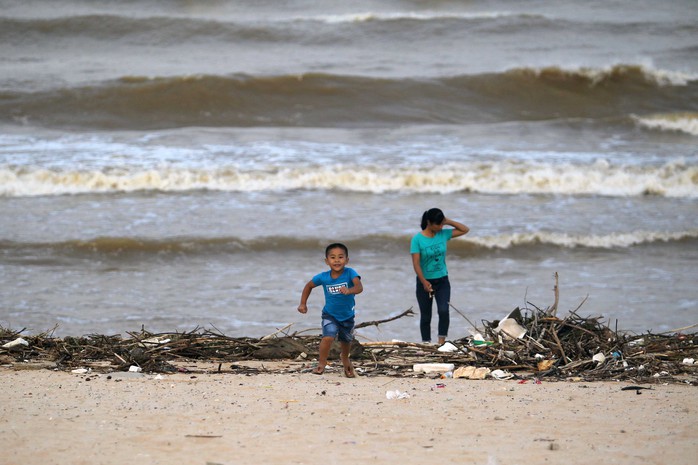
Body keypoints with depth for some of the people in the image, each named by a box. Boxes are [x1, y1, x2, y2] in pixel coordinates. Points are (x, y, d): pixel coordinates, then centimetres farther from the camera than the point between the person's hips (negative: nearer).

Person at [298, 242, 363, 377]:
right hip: (330, 315, -1)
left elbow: (359, 287, -38)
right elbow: (309, 286, 3)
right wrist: (303, 304, -1)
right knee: (328, 337, -25)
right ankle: (322, 363, -5)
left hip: (347, 316, 1)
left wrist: (349, 291, -59)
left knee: (346, 340, 22)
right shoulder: (323, 277, -16)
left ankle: (345, 359, 54)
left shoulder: (350, 273, -23)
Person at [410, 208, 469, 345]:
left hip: (442, 281, 2)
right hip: (425, 282, -2)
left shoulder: (443, 234, 1)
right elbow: (416, 263, -15)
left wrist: (448, 222, -4)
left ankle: (441, 341, -10)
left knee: (443, 311, -17)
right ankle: (426, 343, 15)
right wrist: (424, 282, -26)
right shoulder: (418, 239, -12)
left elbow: (465, 230, 9)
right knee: (426, 316, 7)